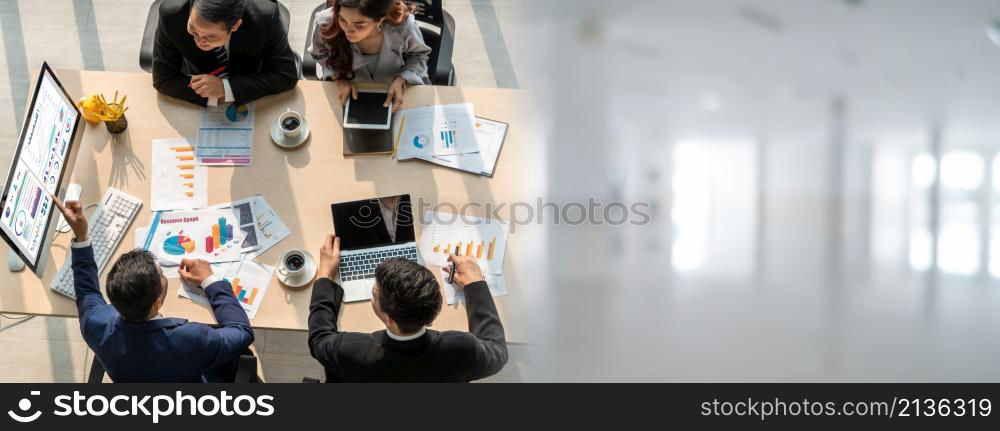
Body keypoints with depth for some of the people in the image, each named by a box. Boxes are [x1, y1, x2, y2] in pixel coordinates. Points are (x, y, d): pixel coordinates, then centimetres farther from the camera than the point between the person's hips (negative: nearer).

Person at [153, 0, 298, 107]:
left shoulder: (265, 17, -31)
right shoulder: (171, 14, -27)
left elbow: (287, 76, -21)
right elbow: (163, 79, -16)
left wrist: (226, 88, -30)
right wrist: (215, 97, -29)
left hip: (249, 100, 0)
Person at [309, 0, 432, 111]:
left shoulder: (403, 26, -32)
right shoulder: (326, 23, -28)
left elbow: (418, 54, -7)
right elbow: (320, 54, -2)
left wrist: (401, 79, -25)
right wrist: (339, 78, -20)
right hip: (351, 93, 1)